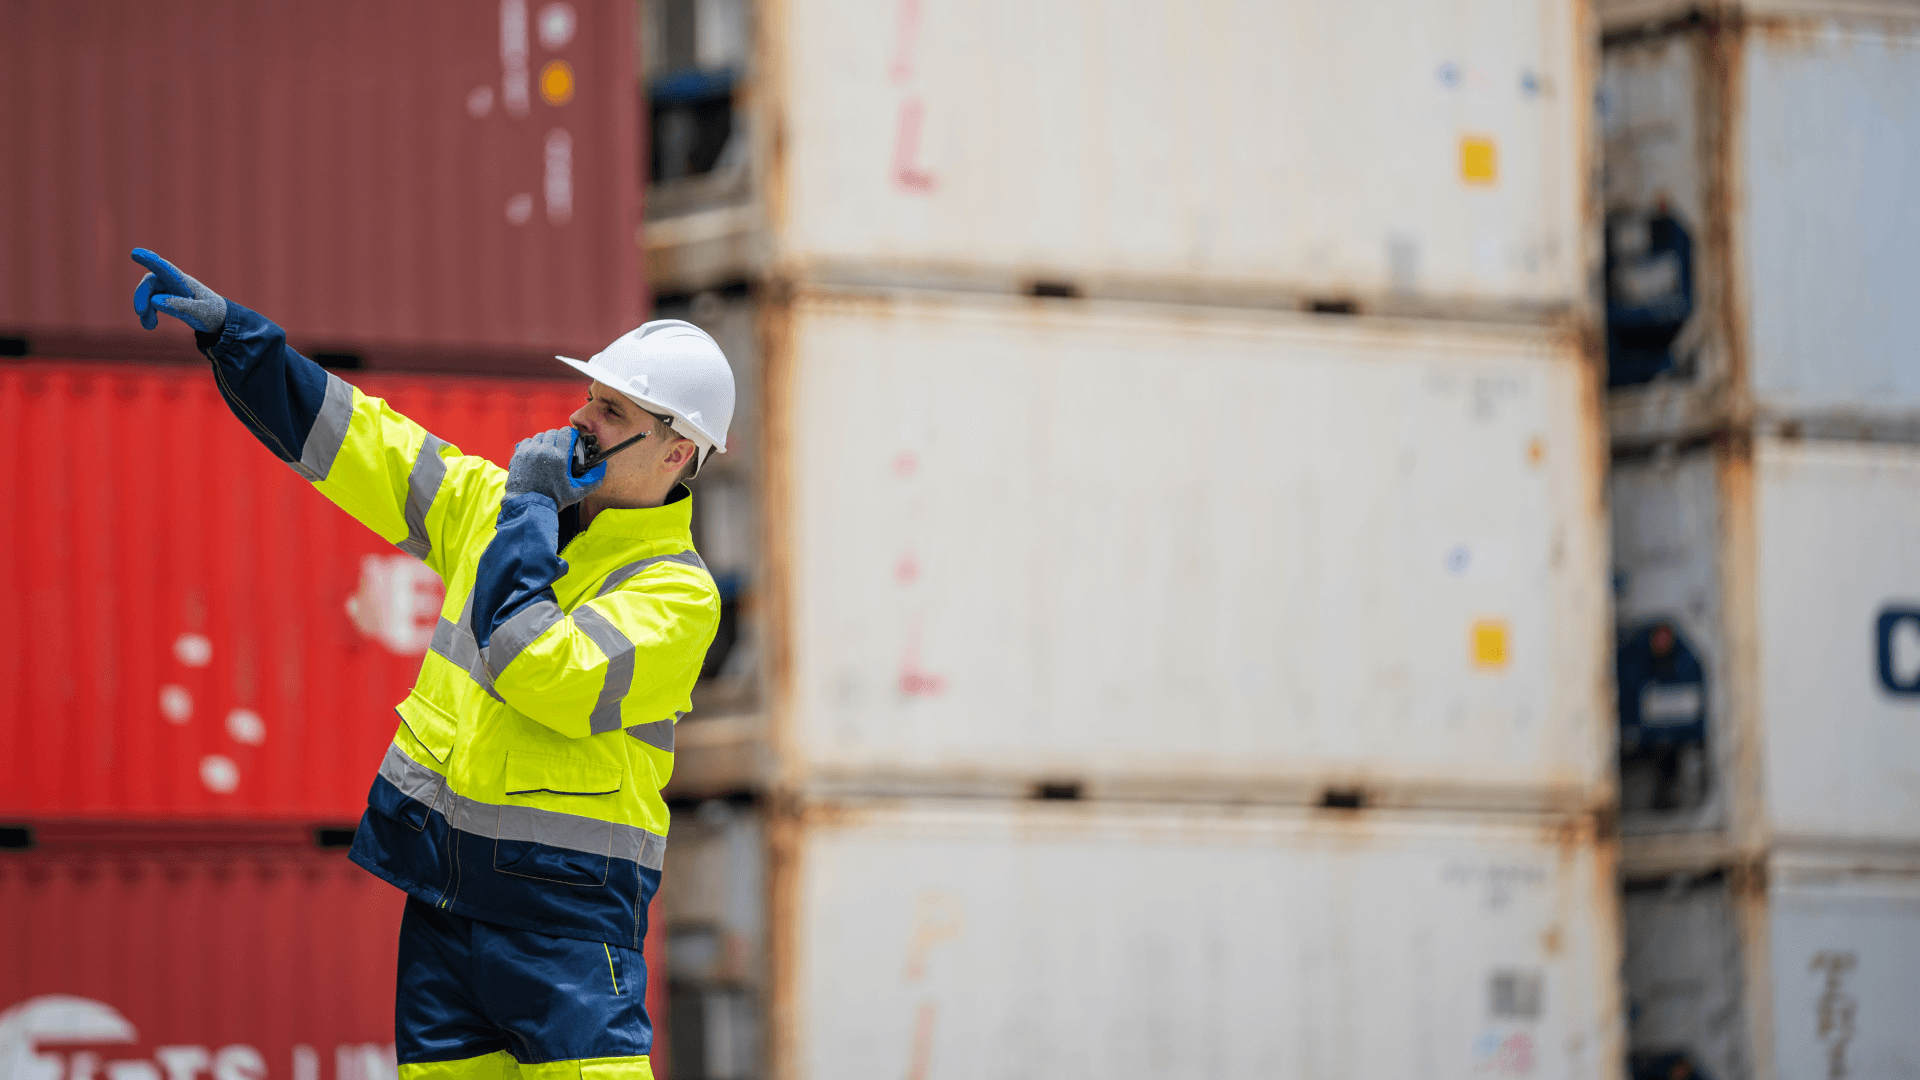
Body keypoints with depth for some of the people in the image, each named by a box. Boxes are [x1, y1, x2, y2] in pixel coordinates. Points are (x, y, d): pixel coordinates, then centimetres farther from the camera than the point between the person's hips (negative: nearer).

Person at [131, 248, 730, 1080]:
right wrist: (230, 332, 8)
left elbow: (549, 681, -23)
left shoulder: (678, 595, -10)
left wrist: (524, 515, -14)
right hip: (444, 886, 6)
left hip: (566, 907, -6)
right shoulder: (493, 502, 10)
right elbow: (360, 445, 14)